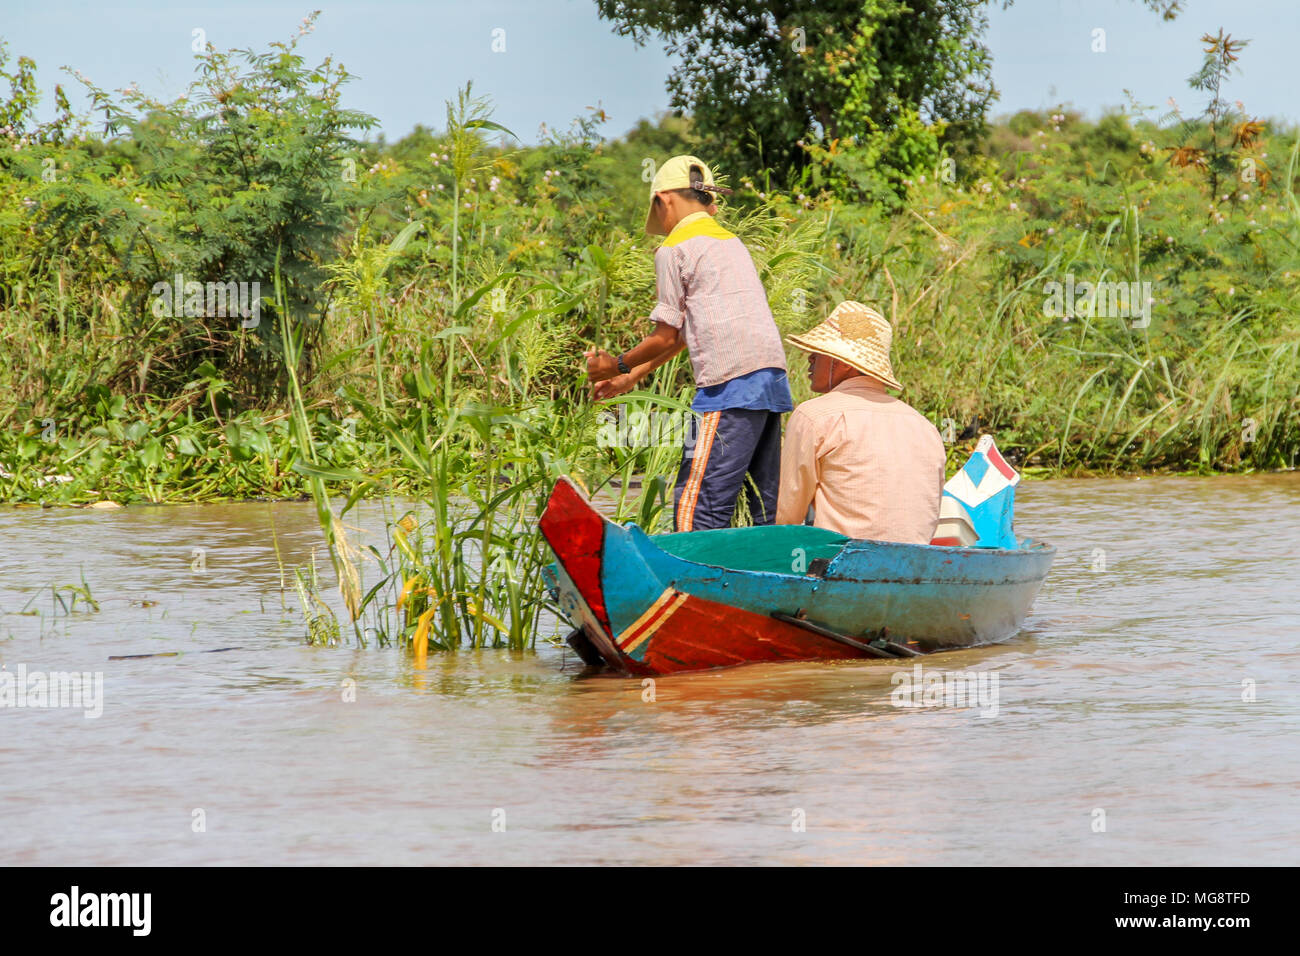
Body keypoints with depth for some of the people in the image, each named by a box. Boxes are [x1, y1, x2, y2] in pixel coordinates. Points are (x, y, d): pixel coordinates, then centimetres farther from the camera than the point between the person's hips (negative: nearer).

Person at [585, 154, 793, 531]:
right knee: (767, 504, 10)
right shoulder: (732, 243, 26)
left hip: (731, 383, -8)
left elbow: (666, 337, 3)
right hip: (774, 375, 8)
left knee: (695, 507, -12)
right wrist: (631, 378, 36)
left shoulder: (674, 249, 2)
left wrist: (618, 365, 20)